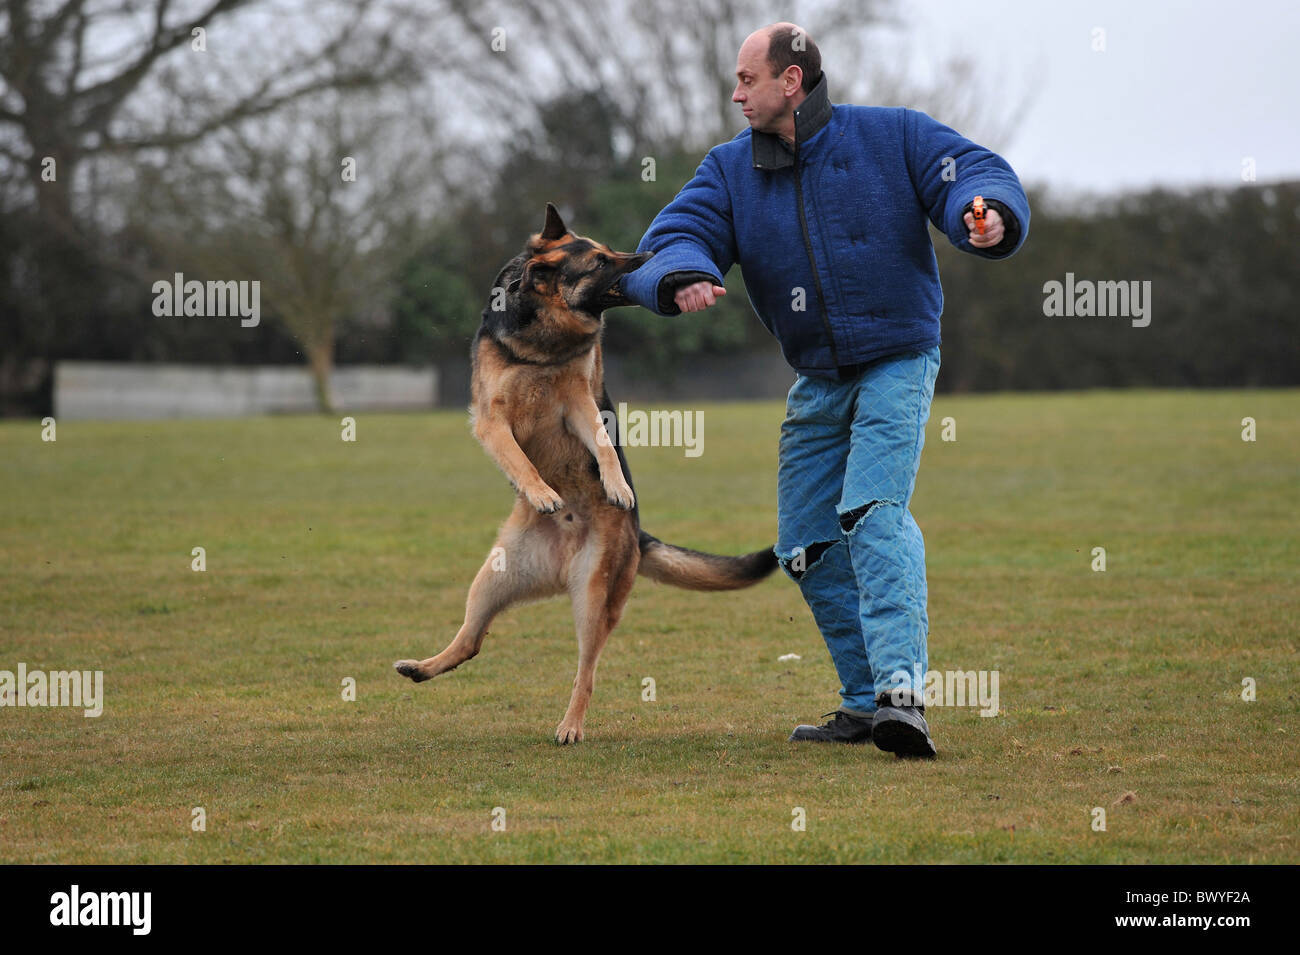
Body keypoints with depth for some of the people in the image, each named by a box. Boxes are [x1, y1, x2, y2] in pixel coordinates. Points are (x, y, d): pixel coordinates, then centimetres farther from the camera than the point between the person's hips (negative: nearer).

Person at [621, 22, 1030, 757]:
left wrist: (987, 215, -37)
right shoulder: (731, 169, 2)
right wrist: (684, 278, -34)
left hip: (897, 362, -6)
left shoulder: (892, 137, -8)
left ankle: (902, 691, -37)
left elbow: (979, 175, -13)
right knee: (808, 547, 6)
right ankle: (867, 704, 19)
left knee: (873, 513, -25)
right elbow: (673, 237, -9)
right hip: (818, 381, 6)